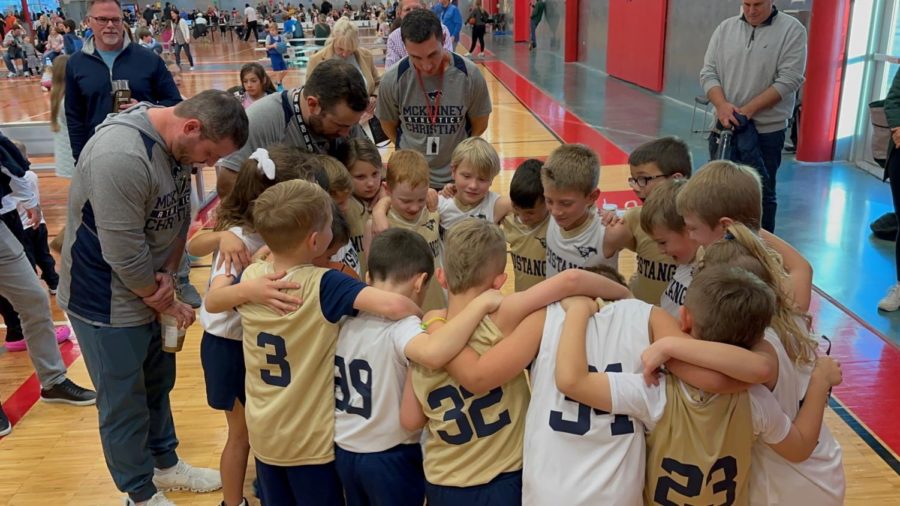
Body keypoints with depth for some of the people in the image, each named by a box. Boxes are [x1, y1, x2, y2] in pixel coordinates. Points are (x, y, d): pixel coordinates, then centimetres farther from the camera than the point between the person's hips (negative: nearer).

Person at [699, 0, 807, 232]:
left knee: (762, 193, 7)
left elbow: (789, 80, -12)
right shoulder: (725, 28, 6)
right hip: (725, 126, 3)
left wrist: (747, 111, -18)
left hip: (767, 129, -3)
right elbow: (708, 73, 2)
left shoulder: (792, 30, -5)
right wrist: (722, 105, -16)